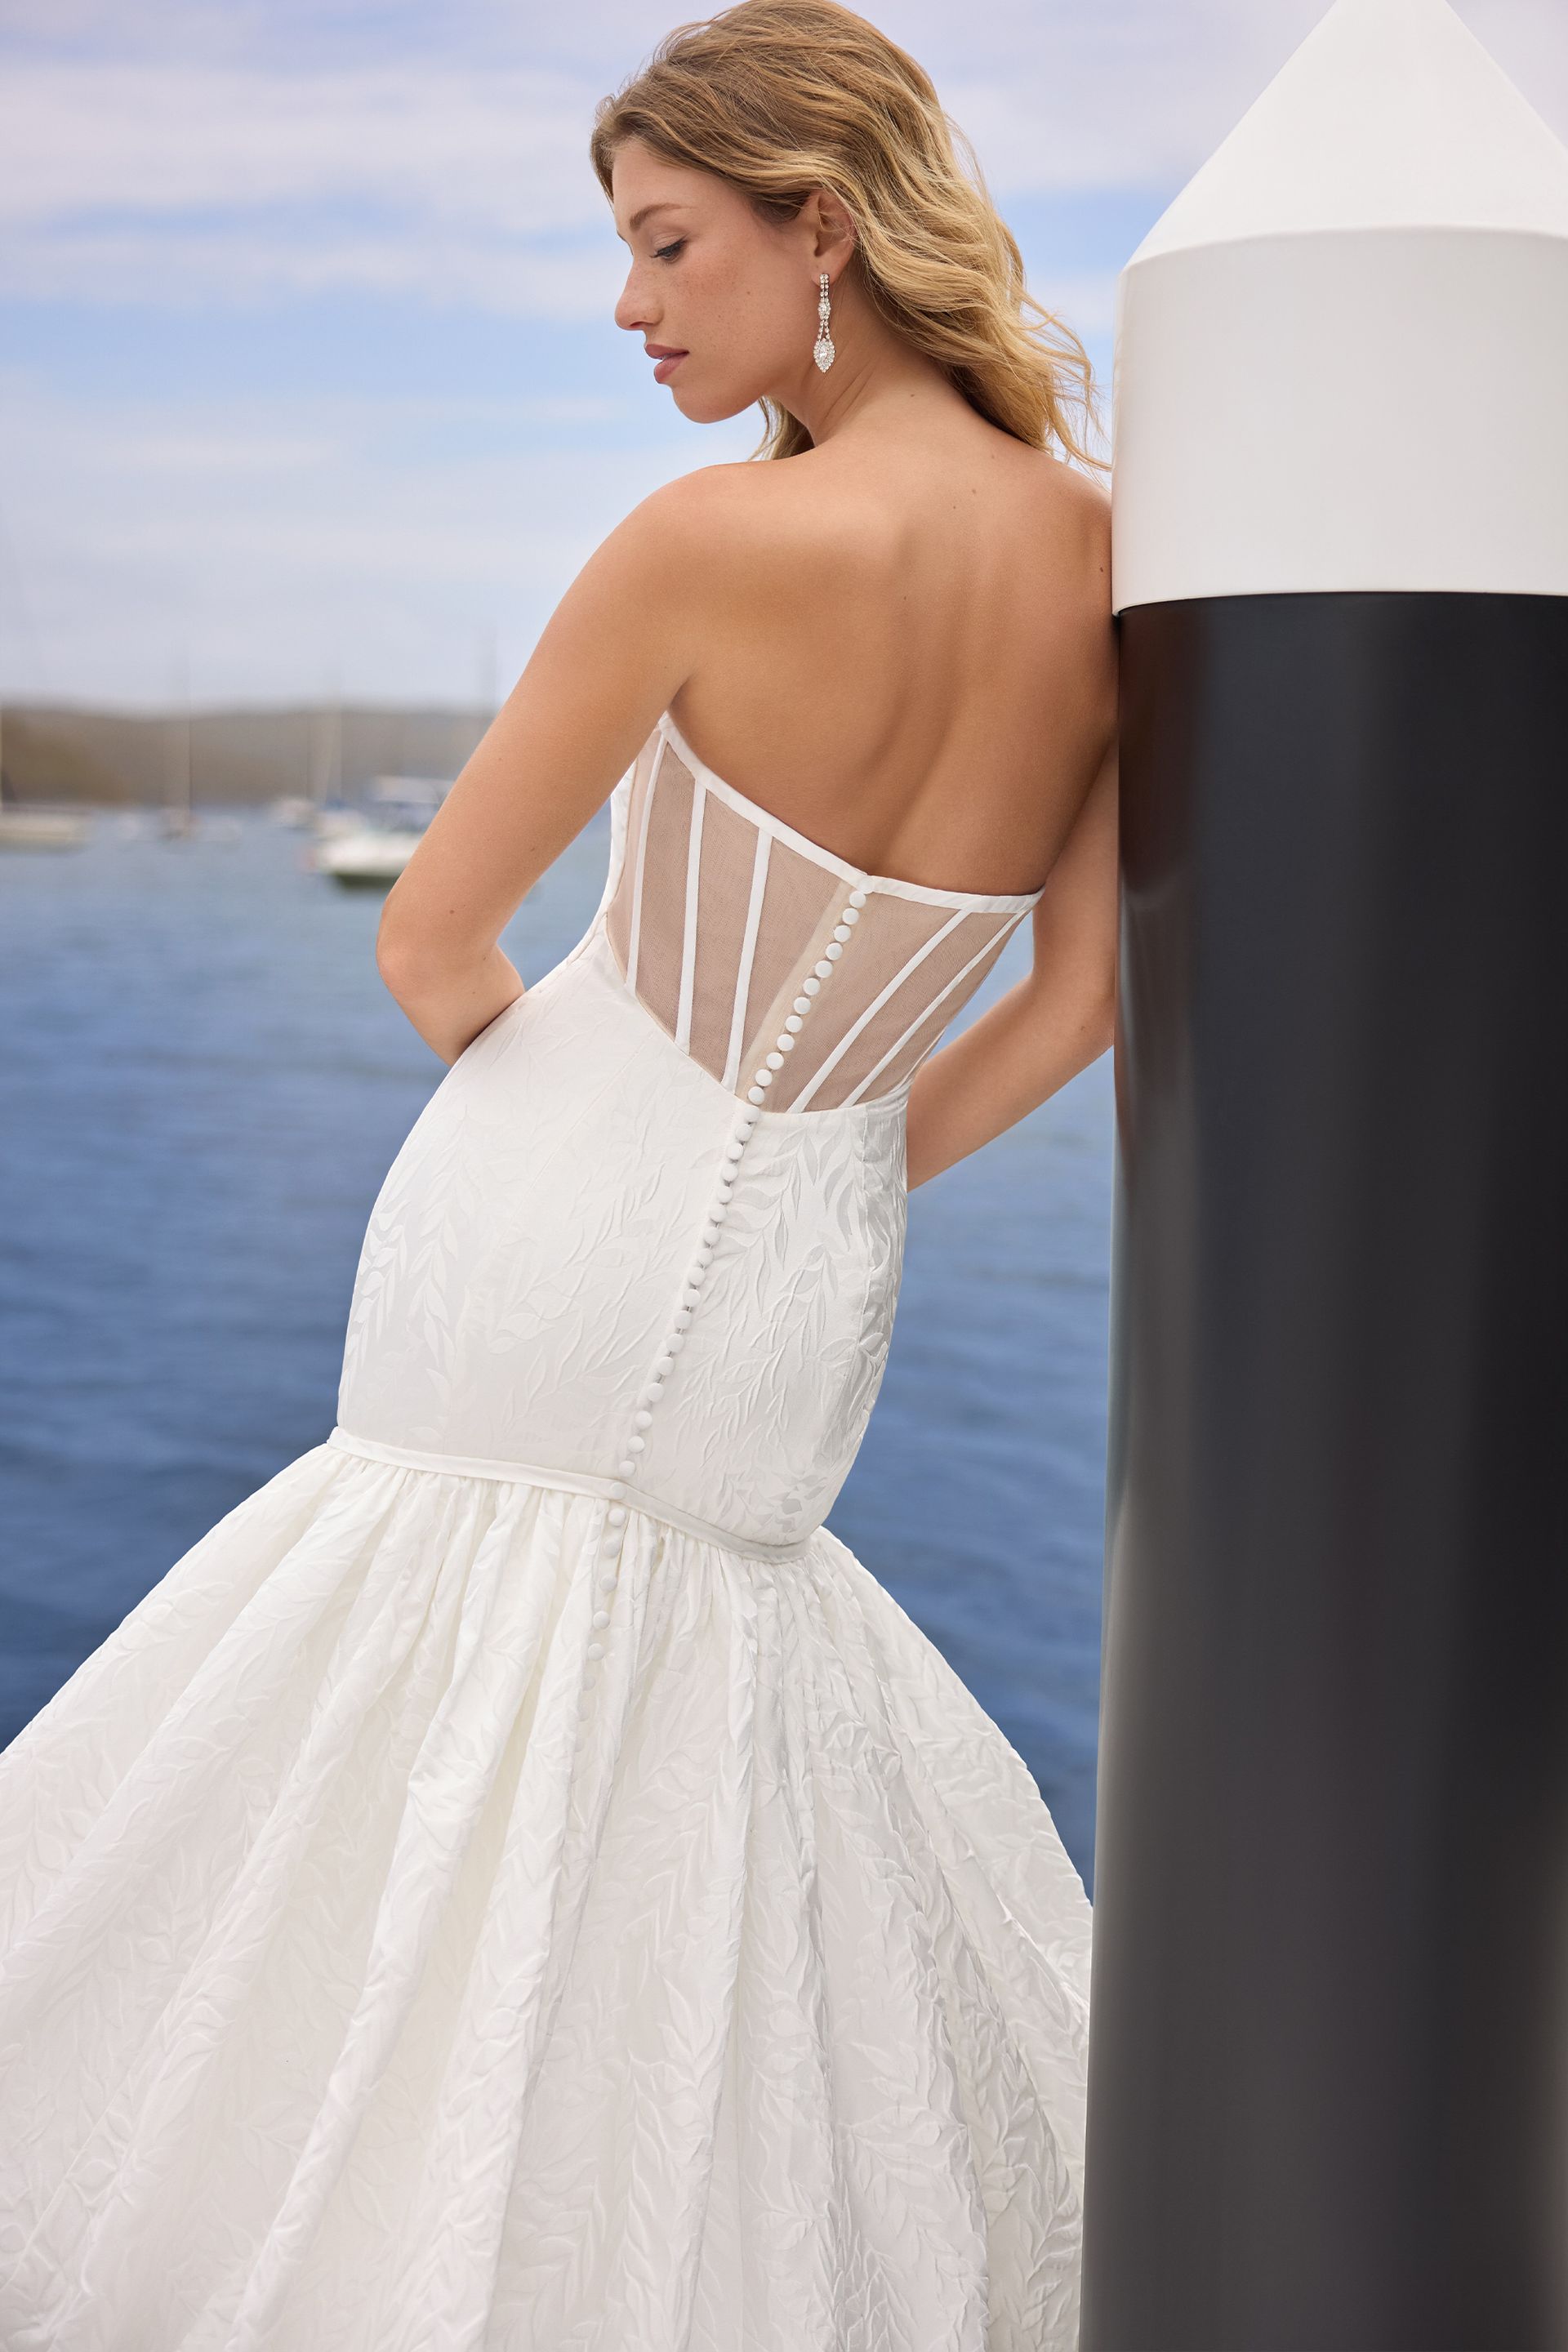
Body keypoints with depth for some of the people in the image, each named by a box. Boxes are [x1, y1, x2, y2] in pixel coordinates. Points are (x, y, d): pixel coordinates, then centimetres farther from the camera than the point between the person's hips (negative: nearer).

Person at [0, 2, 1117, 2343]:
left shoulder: (721, 537, -21)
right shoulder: (1113, 557, -4)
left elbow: (431, 935, -11)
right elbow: (1083, 1002, 4)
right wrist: (813, 1192, 15)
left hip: (549, 1254, -6)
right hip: (791, 1322, 6)